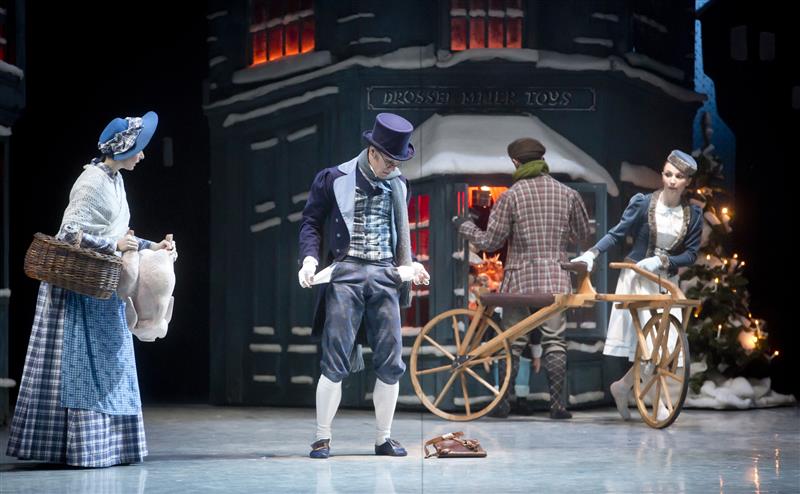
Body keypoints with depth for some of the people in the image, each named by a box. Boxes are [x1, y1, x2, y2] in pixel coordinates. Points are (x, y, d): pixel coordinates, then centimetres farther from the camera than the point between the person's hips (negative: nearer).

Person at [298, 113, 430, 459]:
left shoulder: (398, 185, 14)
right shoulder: (333, 179, 2)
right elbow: (311, 221, 5)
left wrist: (408, 264, 10)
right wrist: (309, 258, -9)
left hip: (385, 275, 4)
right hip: (345, 273, -4)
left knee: (391, 363, 2)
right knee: (335, 361, -8)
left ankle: (383, 438, 12)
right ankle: (322, 437, 0)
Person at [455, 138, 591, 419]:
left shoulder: (511, 196, -6)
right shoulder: (567, 194, 3)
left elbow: (490, 242, -4)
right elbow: (582, 234, 14)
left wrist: (464, 227, 14)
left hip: (520, 280, -2)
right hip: (555, 280, 2)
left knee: (513, 343, 6)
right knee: (554, 341, 5)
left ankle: (503, 403, 10)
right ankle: (557, 404, 3)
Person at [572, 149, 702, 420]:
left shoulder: (693, 214, 0)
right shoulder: (643, 202, -8)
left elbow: (691, 254, 0)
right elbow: (617, 233, -4)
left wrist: (661, 261, -15)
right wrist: (592, 253, -17)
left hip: (666, 282, 4)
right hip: (637, 278, -4)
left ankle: (623, 386, 21)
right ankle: (658, 402, -3)